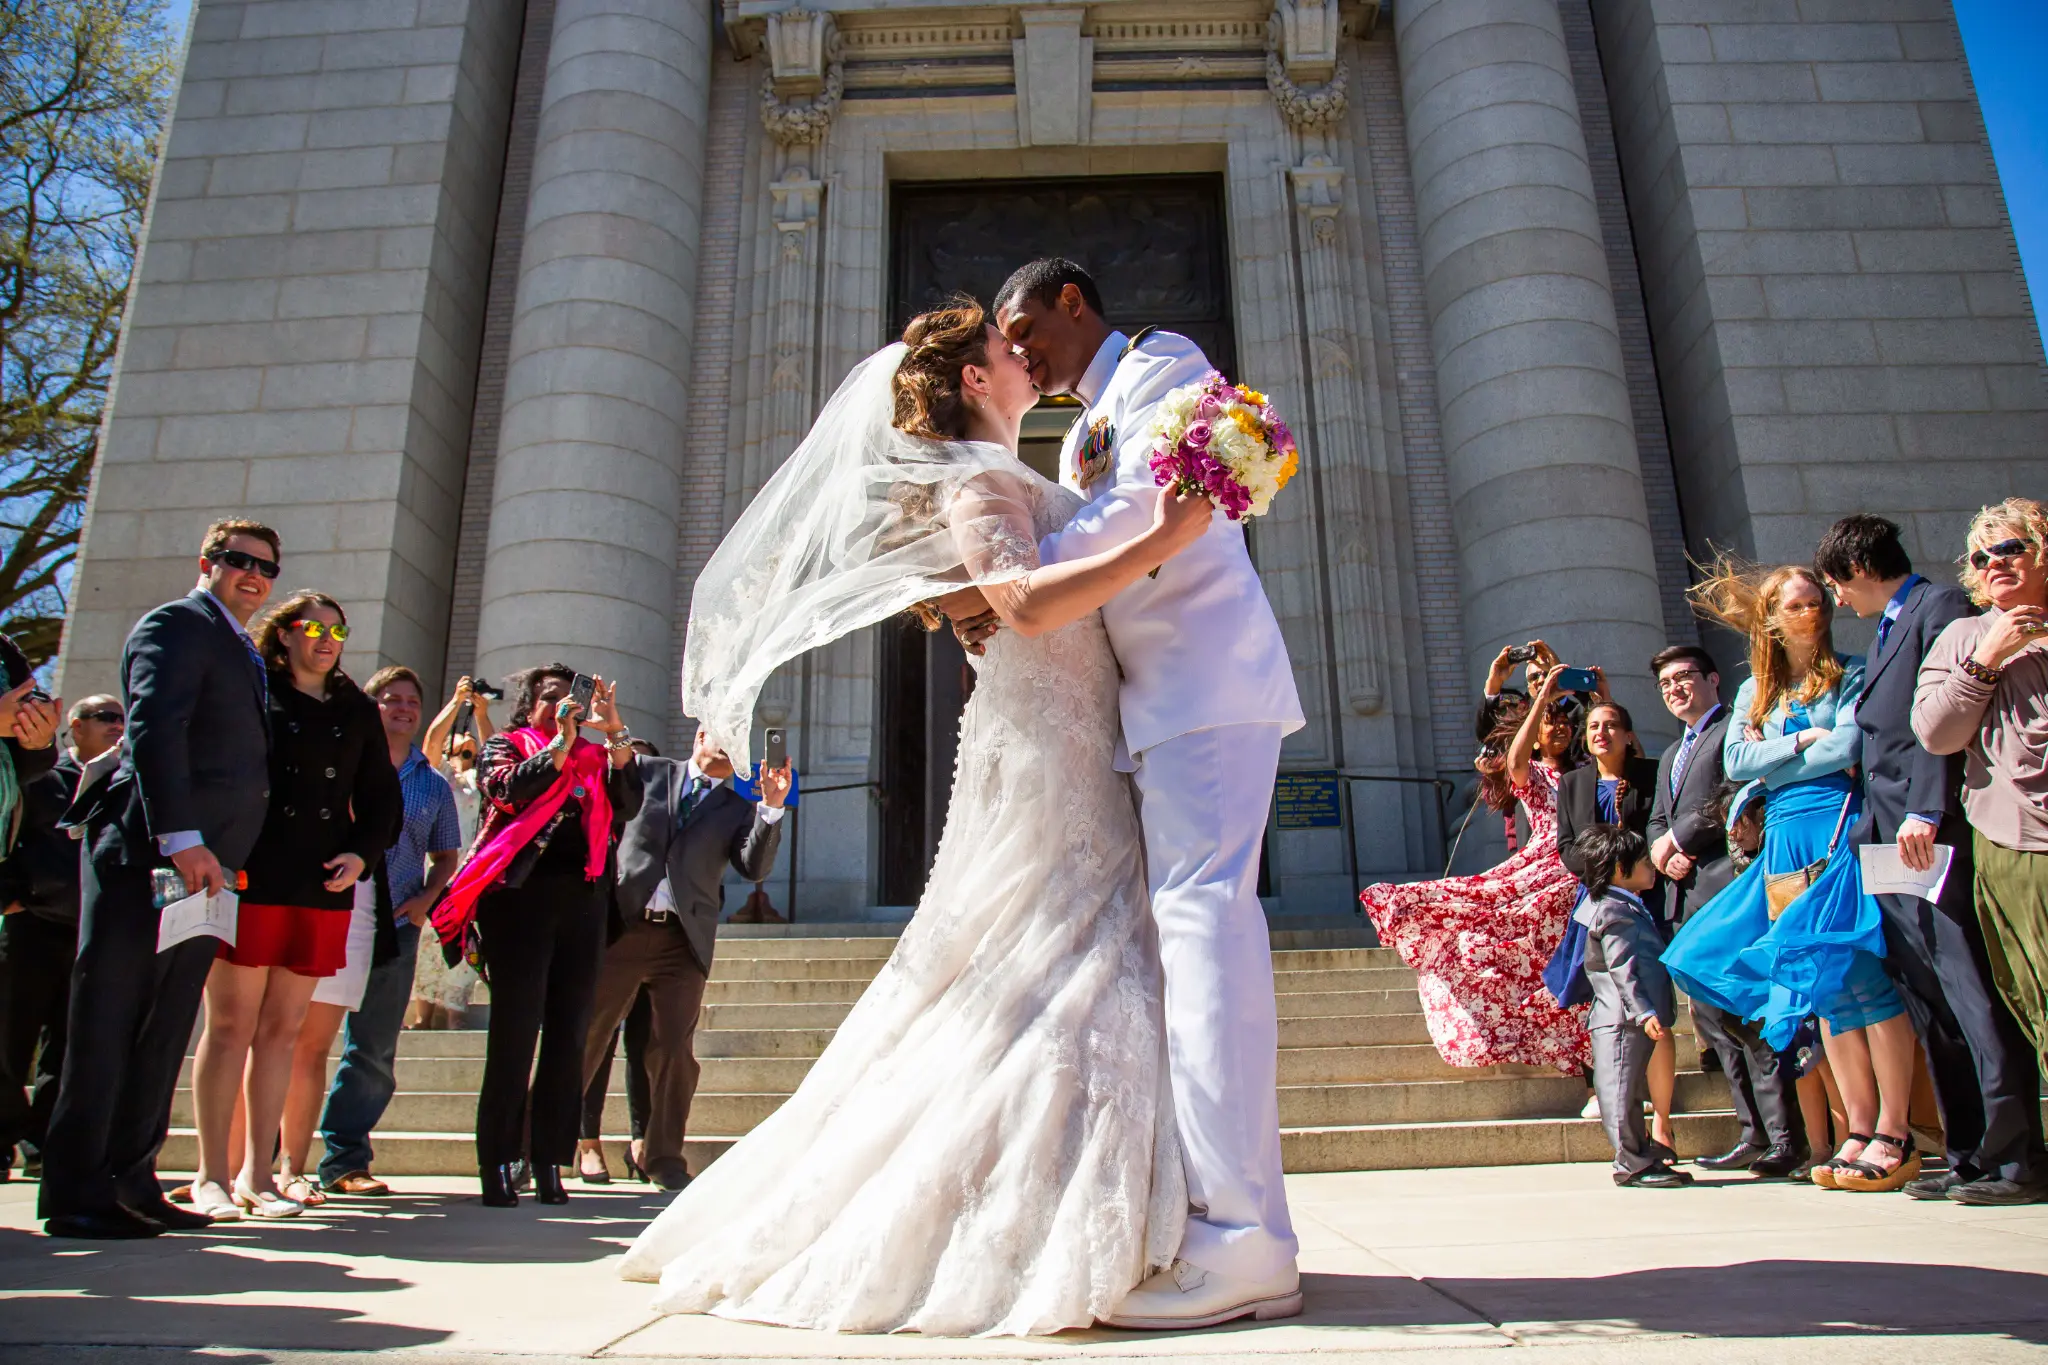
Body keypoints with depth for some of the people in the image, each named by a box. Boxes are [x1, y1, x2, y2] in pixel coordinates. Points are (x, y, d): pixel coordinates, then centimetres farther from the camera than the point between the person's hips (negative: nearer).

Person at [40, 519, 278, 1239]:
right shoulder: (175, 625, -1)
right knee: (108, 1017, -4)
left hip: (202, 862, 8)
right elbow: (153, 729, -15)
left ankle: (129, 1180, 15)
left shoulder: (247, 657, 25)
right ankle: (76, 1194, 1)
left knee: (165, 1028, 9)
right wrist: (181, 839, -24)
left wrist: (216, 856, 14)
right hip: (145, 855, -8)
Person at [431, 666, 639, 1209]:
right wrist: (561, 739, -13)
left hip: (583, 899, 3)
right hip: (521, 898, -3)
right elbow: (511, 790, -10)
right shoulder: (505, 746, 11)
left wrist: (616, 733, -6)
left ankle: (549, 1164, 9)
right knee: (515, 1033, -6)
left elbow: (628, 805, 1)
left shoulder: (594, 756, 17)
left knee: (569, 1035, 2)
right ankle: (498, 1165, 1)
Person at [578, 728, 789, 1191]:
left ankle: (664, 1157, 14)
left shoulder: (739, 810, 13)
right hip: (621, 927, -1)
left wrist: (772, 807, -13)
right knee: (583, 1038, 3)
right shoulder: (647, 771, 13)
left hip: (685, 940, 1)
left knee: (675, 1051, 1)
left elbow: (755, 867, -1)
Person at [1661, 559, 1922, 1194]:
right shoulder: (1755, 692, 18)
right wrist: (1803, 740, -4)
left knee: (1858, 973, -13)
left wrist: (1771, 760, 0)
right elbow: (1736, 761, 5)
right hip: (1786, 843, 5)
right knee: (1822, 986, 3)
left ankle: (1895, 1135, -6)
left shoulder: (1850, 675, 5)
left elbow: (1848, 748, -9)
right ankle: (1860, 1132, 8)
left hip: (1842, 829, -5)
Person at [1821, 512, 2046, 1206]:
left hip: (1937, 838, -9)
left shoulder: (1941, 605, -3)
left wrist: (1926, 813, -21)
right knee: (1929, 1006, 8)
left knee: (1973, 995, -7)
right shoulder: (1885, 634, 25)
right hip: (1894, 844, 9)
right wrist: (1865, 834, 19)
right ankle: (1969, 1156, 13)